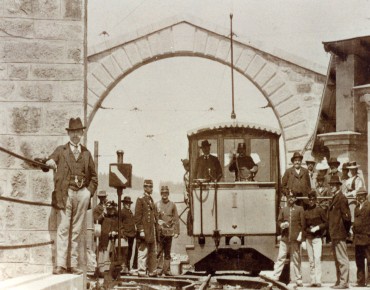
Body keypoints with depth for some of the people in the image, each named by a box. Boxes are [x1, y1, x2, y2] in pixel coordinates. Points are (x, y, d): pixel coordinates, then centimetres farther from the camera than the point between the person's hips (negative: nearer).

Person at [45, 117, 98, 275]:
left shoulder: (86, 153, 16)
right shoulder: (60, 151, 10)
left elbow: (93, 176, 19)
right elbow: (49, 163, 3)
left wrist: (89, 191, 7)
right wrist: (50, 163, -17)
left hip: (82, 194, 3)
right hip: (66, 193, -3)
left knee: (77, 230, 3)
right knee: (64, 228, -10)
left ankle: (74, 264, 5)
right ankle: (60, 264, -12)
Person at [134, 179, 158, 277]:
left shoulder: (151, 200, 19)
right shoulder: (140, 199, -6)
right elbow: (137, 216, -11)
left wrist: (156, 229, 16)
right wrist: (141, 230, -17)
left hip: (153, 231, 8)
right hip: (145, 230, -8)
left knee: (153, 252, 9)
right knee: (143, 251, -7)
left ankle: (152, 271, 14)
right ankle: (141, 271, -5)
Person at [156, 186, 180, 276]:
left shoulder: (172, 205, 8)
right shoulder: (157, 204, 5)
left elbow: (176, 219, 7)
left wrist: (177, 231, 1)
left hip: (169, 231, 1)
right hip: (160, 231, -1)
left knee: (168, 252, 5)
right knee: (159, 251, -6)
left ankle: (167, 270, 9)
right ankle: (159, 269, -5)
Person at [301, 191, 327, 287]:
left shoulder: (320, 210, 1)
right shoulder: (306, 212, 12)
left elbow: (326, 223, 2)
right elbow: (304, 227, 14)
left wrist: (317, 227, -14)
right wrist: (303, 240, 8)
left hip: (317, 238, -4)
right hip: (308, 239, 4)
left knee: (317, 259, -13)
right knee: (311, 260, 4)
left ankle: (318, 281, -14)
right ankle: (312, 281, 6)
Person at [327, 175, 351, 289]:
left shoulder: (342, 198, -11)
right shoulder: (334, 199, 18)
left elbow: (346, 216, -15)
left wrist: (345, 230, -10)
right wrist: (331, 232, 15)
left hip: (340, 234, -10)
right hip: (334, 235, 10)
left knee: (342, 259, -7)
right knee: (337, 259, 13)